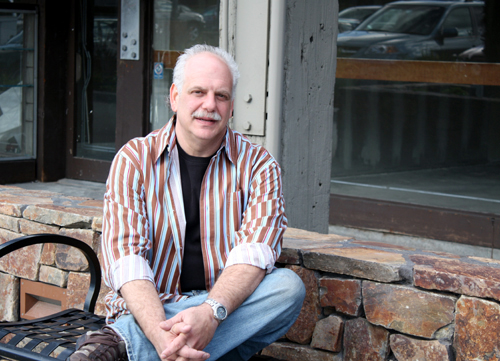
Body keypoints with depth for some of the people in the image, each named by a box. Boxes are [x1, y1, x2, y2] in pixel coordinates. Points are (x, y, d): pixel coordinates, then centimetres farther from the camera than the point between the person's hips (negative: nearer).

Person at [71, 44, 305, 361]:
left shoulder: (257, 165, 3)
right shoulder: (134, 159, 0)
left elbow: (255, 251, -12)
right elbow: (125, 255, -12)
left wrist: (211, 312, -33)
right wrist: (160, 334, -30)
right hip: (149, 314, -4)